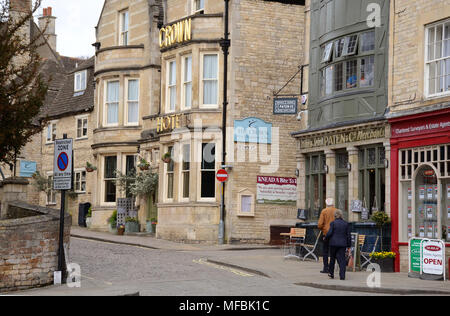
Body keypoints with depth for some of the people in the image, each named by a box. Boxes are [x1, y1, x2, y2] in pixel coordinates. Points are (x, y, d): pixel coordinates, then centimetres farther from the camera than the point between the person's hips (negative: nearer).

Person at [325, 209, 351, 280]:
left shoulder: (333, 223, -5)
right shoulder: (346, 224, 4)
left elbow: (330, 233, -11)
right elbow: (348, 235, 4)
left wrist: (326, 238, 9)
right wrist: (349, 245, 10)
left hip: (334, 243, -2)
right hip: (342, 244, 2)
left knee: (332, 258, 14)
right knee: (342, 259, 0)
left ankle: (331, 274, 24)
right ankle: (342, 276, -10)